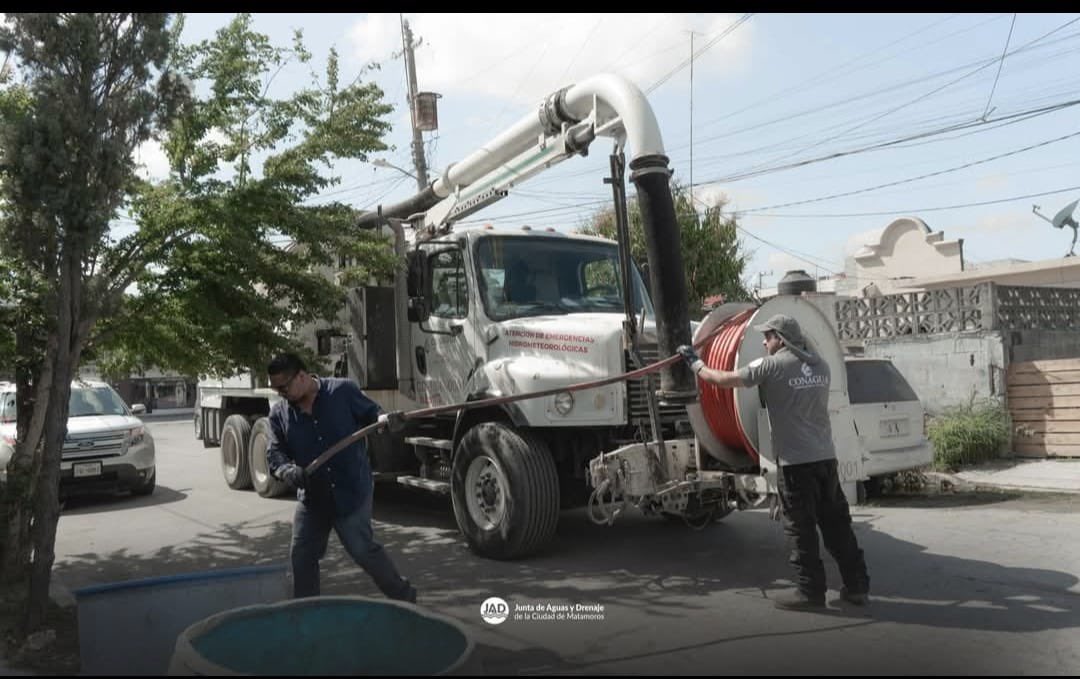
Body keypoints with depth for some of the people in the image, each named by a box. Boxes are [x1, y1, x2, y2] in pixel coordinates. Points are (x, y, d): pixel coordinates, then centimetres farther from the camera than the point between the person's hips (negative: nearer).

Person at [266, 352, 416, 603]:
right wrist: (286, 470, -23)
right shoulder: (279, 413, 0)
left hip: (351, 490, -4)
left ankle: (403, 595, 18)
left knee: (362, 549, -3)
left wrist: (386, 419, -24)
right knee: (301, 555, 9)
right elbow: (275, 452, -1)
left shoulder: (343, 391, -9)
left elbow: (370, 414, 0)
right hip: (311, 497, 5)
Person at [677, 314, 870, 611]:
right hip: (826, 456, 6)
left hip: (796, 460, -6)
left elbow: (723, 379, -7)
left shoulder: (772, 365, -7)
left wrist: (695, 362, 10)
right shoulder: (820, 365, 13)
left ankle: (810, 591, 7)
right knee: (837, 523, 13)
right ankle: (857, 586, 19)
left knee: (801, 528, 2)